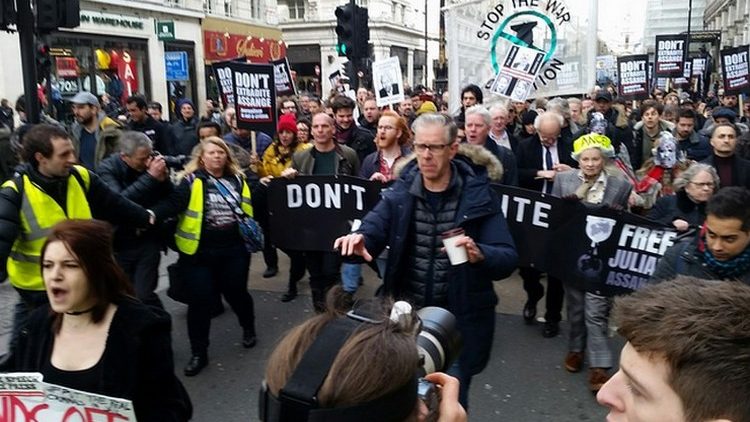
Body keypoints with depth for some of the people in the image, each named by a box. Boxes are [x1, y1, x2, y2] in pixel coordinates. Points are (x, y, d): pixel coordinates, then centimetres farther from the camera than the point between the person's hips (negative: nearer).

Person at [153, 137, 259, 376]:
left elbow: (251, 207, 16)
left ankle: (248, 328, 43)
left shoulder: (238, 179, 8)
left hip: (234, 250, 2)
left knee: (236, 293, 13)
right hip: (199, 252, -2)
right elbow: (173, 205, -19)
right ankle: (199, 353, 16)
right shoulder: (192, 180, -5)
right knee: (200, 301, 0)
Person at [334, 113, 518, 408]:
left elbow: (508, 259, -15)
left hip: (459, 320, -2)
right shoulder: (401, 191, -3)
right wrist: (359, 239, -36)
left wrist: (479, 255, -37)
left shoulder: (478, 195, -11)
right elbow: (374, 229, -13)